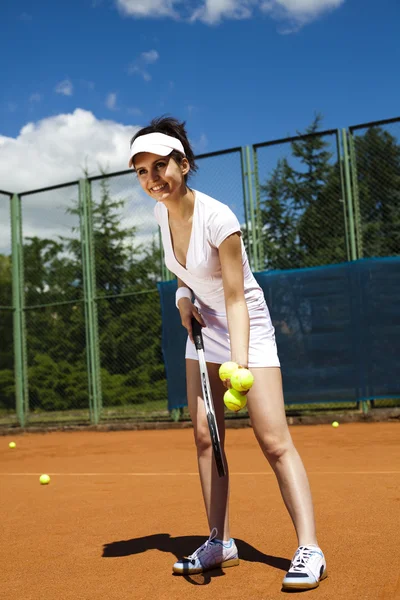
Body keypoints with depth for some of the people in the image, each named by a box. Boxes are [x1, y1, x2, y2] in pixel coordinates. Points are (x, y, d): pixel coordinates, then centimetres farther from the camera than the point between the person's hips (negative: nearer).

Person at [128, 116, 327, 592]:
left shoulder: (217, 218, -26)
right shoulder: (162, 213, -5)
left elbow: (235, 300, -26)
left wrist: (239, 362, -37)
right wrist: (183, 295, -2)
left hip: (245, 327, -7)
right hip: (204, 327, 7)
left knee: (274, 441, -14)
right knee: (205, 437, 5)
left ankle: (309, 550, -8)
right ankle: (220, 543, 15)